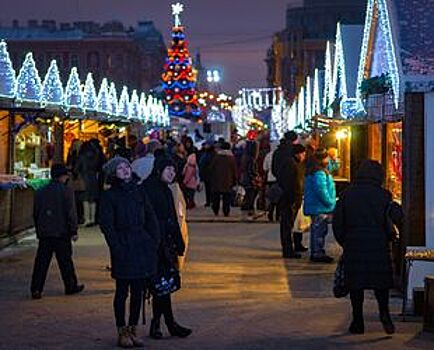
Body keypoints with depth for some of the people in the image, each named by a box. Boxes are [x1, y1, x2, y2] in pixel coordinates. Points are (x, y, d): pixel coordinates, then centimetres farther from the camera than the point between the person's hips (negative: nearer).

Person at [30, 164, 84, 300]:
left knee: (41, 262, 3)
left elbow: (35, 214, 13)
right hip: (61, 233, -4)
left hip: (44, 233, 4)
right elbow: (71, 213, -10)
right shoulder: (67, 191, -7)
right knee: (65, 261, 8)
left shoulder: (40, 192, 9)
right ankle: (71, 286, 19)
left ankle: (36, 289, -3)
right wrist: (74, 231, -5)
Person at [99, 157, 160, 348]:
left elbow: (151, 219, 12)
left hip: (142, 246, 4)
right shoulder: (109, 196, -3)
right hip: (123, 249, -4)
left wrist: (154, 242, 3)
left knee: (138, 291, 8)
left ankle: (133, 330, 17)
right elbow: (106, 224, -7)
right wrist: (117, 248, -14)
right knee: (122, 291, 1)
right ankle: (122, 332, 10)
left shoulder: (139, 191, 10)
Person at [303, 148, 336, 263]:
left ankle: (316, 252, 24)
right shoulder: (319, 173, -20)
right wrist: (330, 203, -16)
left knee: (318, 230, 17)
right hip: (320, 207, -11)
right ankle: (317, 254, -1)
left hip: (316, 206, 11)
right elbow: (321, 191, -25)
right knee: (319, 230, -5)